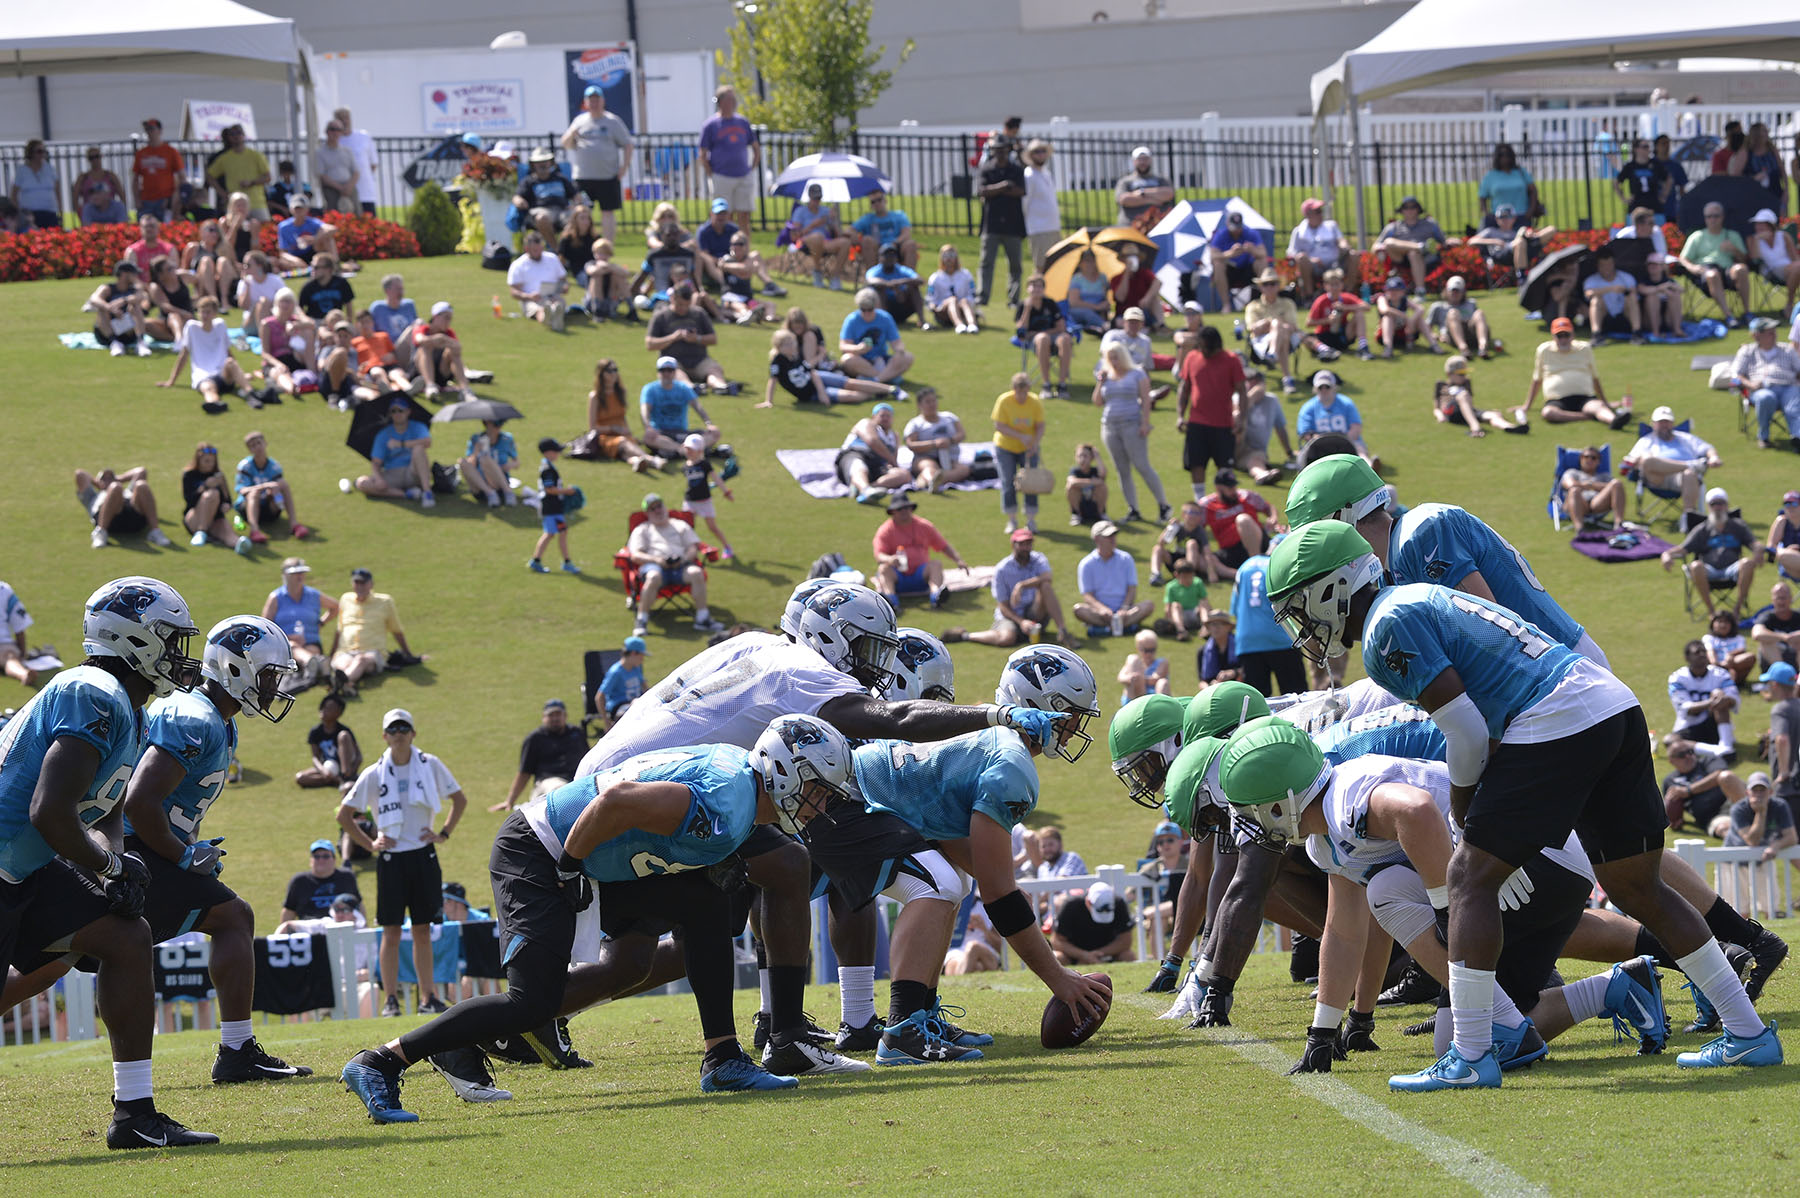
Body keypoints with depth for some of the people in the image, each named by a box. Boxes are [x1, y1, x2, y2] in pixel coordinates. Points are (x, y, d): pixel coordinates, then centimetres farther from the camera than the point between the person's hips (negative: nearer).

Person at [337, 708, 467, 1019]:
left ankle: (427, 997, 9)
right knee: (391, 931, -3)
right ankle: (391, 999, -1)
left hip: (423, 856, 1)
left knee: (422, 930, 5)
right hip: (391, 858, -1)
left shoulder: (430, 765, 3)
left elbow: (459, 799, 16)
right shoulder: (374, 775, 0)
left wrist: (444, 833, 6)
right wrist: (370, 844, 0)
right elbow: (344, 815, 8)